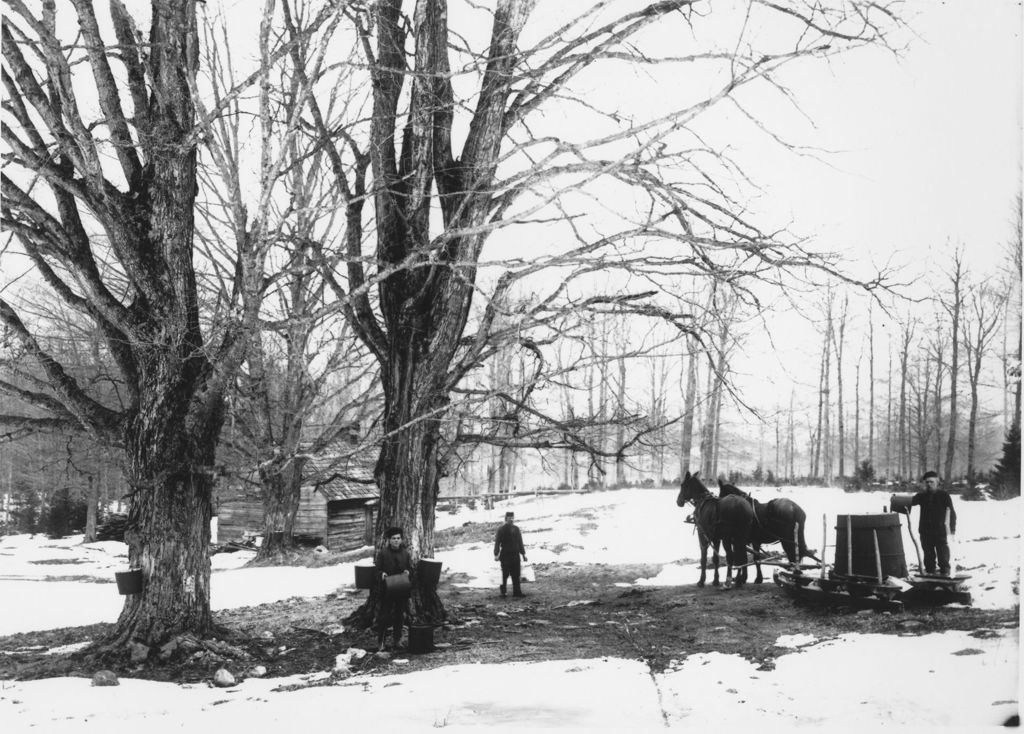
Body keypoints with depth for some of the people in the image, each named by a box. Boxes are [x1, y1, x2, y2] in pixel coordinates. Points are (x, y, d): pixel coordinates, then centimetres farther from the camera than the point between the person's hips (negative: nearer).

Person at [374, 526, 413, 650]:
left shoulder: (405, 553, 8)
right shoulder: (382, 553, -1)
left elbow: (411, 568, 11)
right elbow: (377, 569, 0)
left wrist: (408, 571, -11)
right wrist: (381, 574, -20)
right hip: (387, 589, -3)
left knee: (399, 615, 9)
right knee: (384, 614, -5)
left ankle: (396, 639, 20)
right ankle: (380, 640, 4)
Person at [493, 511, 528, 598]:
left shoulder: (516, 529, 12)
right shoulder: (501, 530, -4)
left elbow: (520, 542, 18)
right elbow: (497, 542, -8)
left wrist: (523, 553, 16)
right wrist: (496, 554, -15)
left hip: (515, 555, 5)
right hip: (505, 555, -5)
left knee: (516, 574, 6)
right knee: (505, 574, -2)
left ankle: (517, 591, 13)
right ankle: (503, 592, 8)